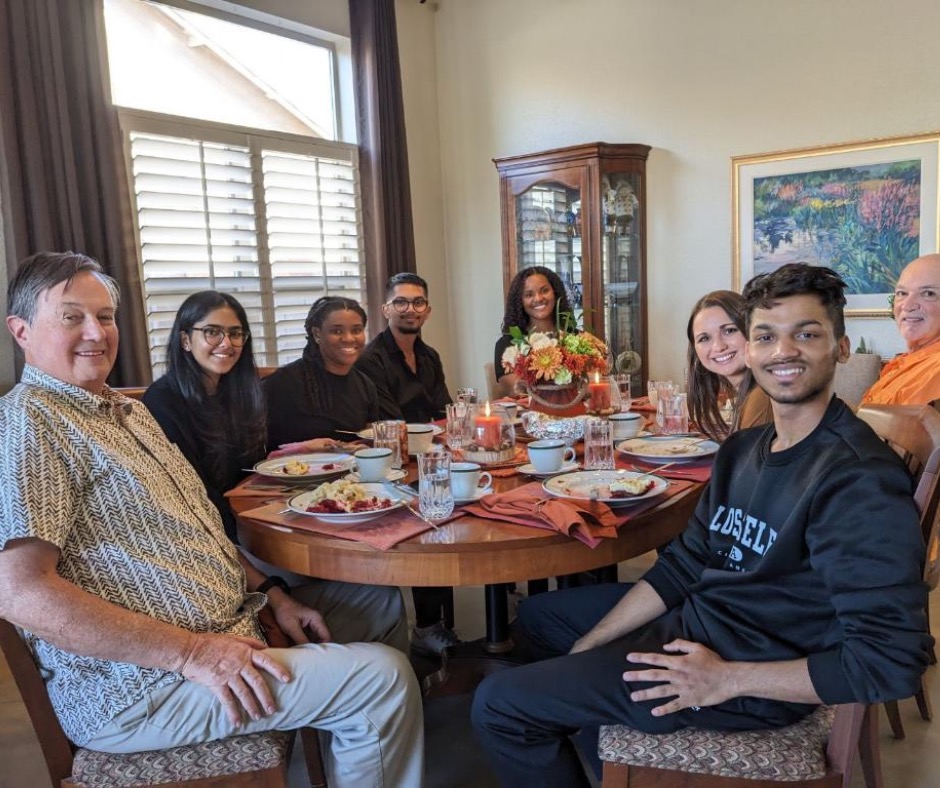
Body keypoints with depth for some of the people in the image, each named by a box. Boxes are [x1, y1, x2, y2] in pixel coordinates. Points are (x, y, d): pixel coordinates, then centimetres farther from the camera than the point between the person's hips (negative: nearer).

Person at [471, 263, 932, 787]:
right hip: (697, 615, 9)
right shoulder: (744, 449, 4)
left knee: (499, 704, -8)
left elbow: (891, 661, -25)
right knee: (540, 614, 24)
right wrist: (587, 647, -2)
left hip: (754, 678, -8)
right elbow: (684, 565, 5)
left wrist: (726, 679, -21)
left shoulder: (860, 478, -23)